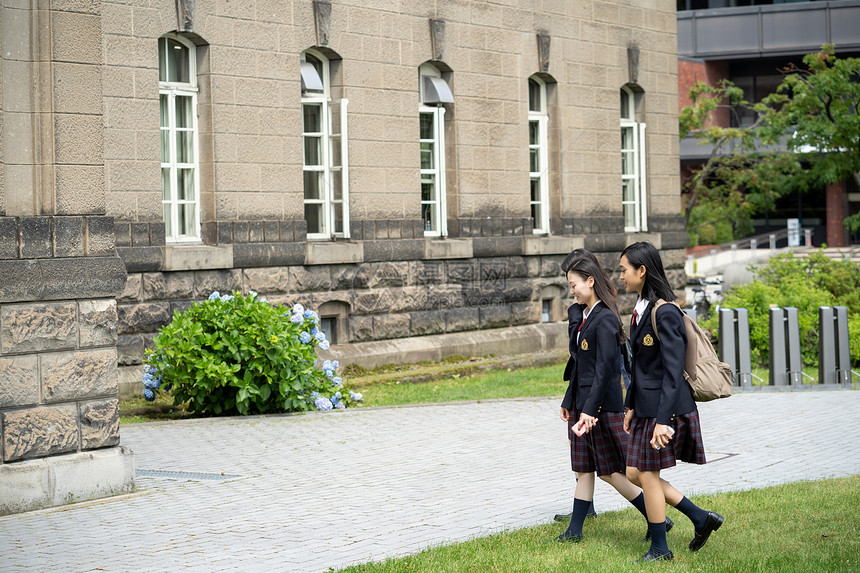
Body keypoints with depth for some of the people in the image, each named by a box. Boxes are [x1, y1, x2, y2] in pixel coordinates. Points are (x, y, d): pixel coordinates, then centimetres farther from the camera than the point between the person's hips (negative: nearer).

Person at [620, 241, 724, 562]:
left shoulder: (664, 313, -19)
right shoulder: (641, 309, 10)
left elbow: (673, 371, -22)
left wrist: (663, 420, -24)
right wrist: (631, 405, 19)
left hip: (665, 406, -10)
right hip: (646, 404, 10)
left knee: (648, 474, 1)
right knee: (634, 473, 12)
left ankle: (659, 549, 15)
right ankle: (701, 519, 19)